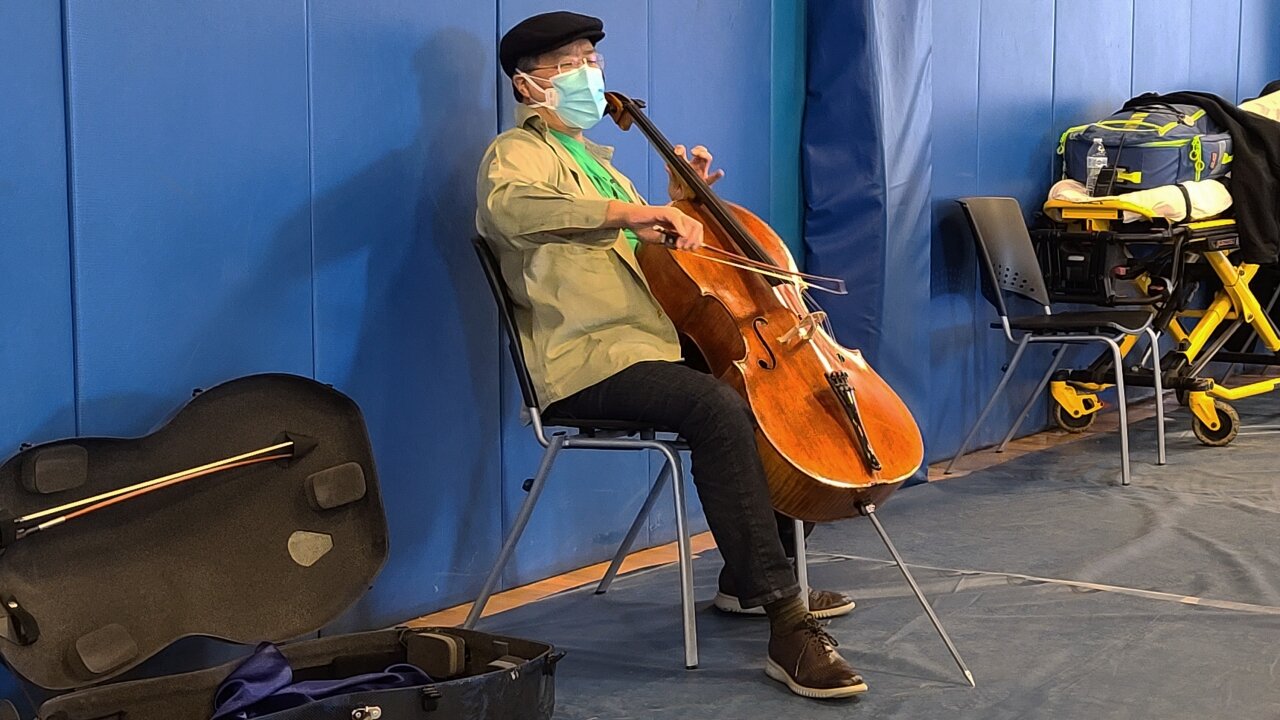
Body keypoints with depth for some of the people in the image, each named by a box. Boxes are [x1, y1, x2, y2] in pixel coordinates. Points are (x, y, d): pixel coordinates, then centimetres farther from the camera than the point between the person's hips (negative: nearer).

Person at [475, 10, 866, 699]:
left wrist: (680, 205, 18)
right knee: (719, 409, -33)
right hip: (588, 362, -10)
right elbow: (507, 205, -30)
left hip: (654, 345, 10)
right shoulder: (518, 152, -3)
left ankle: (747, 579, 18)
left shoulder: (592, 158, 27)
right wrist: (632, 212, -34)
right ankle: (787, 626, -34)